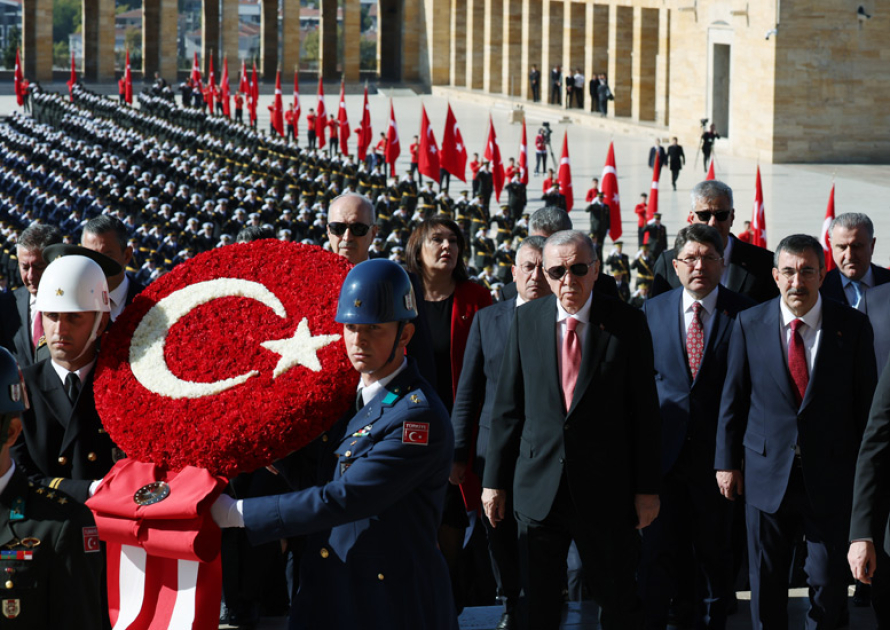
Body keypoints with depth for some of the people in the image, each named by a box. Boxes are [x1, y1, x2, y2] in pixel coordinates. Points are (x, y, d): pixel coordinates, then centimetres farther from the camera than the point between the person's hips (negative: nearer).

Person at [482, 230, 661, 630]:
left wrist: (647, 488, -4)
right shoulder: (526, 321, 4)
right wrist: (495, 479, 5)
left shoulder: (626, 323, -3)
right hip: (538, 487, 2)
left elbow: (645, 410, -2)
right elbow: (507, 406, 7)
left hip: (605, 491, -2)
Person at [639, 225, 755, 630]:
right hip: (664, 446, 1)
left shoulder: (743, 314, -2)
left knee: (715, 551, 8)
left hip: (717, 453, -1)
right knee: (657, 550, 2)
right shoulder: (653, 311, 6)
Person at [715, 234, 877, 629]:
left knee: (830, 580, 3)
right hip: (767, 473, 1)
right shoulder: (750, 324, 1)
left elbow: (866, 401, 2)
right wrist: (727, 462, 4)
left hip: (830, 475, -1)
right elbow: (733, 398, 5)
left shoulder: (852, 326, -1)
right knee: (766, 581, 9)